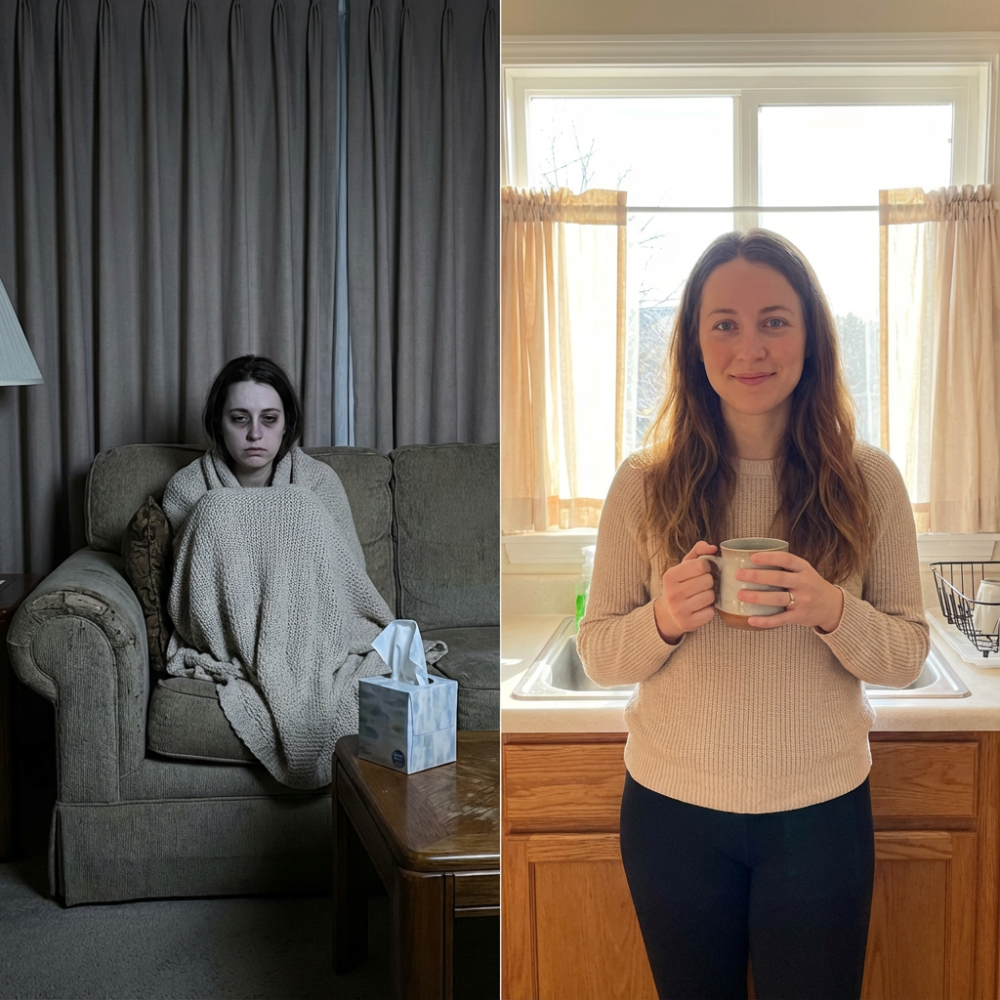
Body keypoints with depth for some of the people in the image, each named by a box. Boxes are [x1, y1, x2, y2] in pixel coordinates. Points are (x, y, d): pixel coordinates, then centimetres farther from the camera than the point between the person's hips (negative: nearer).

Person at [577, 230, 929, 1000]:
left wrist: (832, 612, -24)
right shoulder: (643, 484, -7)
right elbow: (597, 655, -2)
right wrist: (663, 620, -24)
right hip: (671, 812, 1)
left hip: (821, 814, 0)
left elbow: (909, 655, -3)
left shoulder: (868, 481, -7)